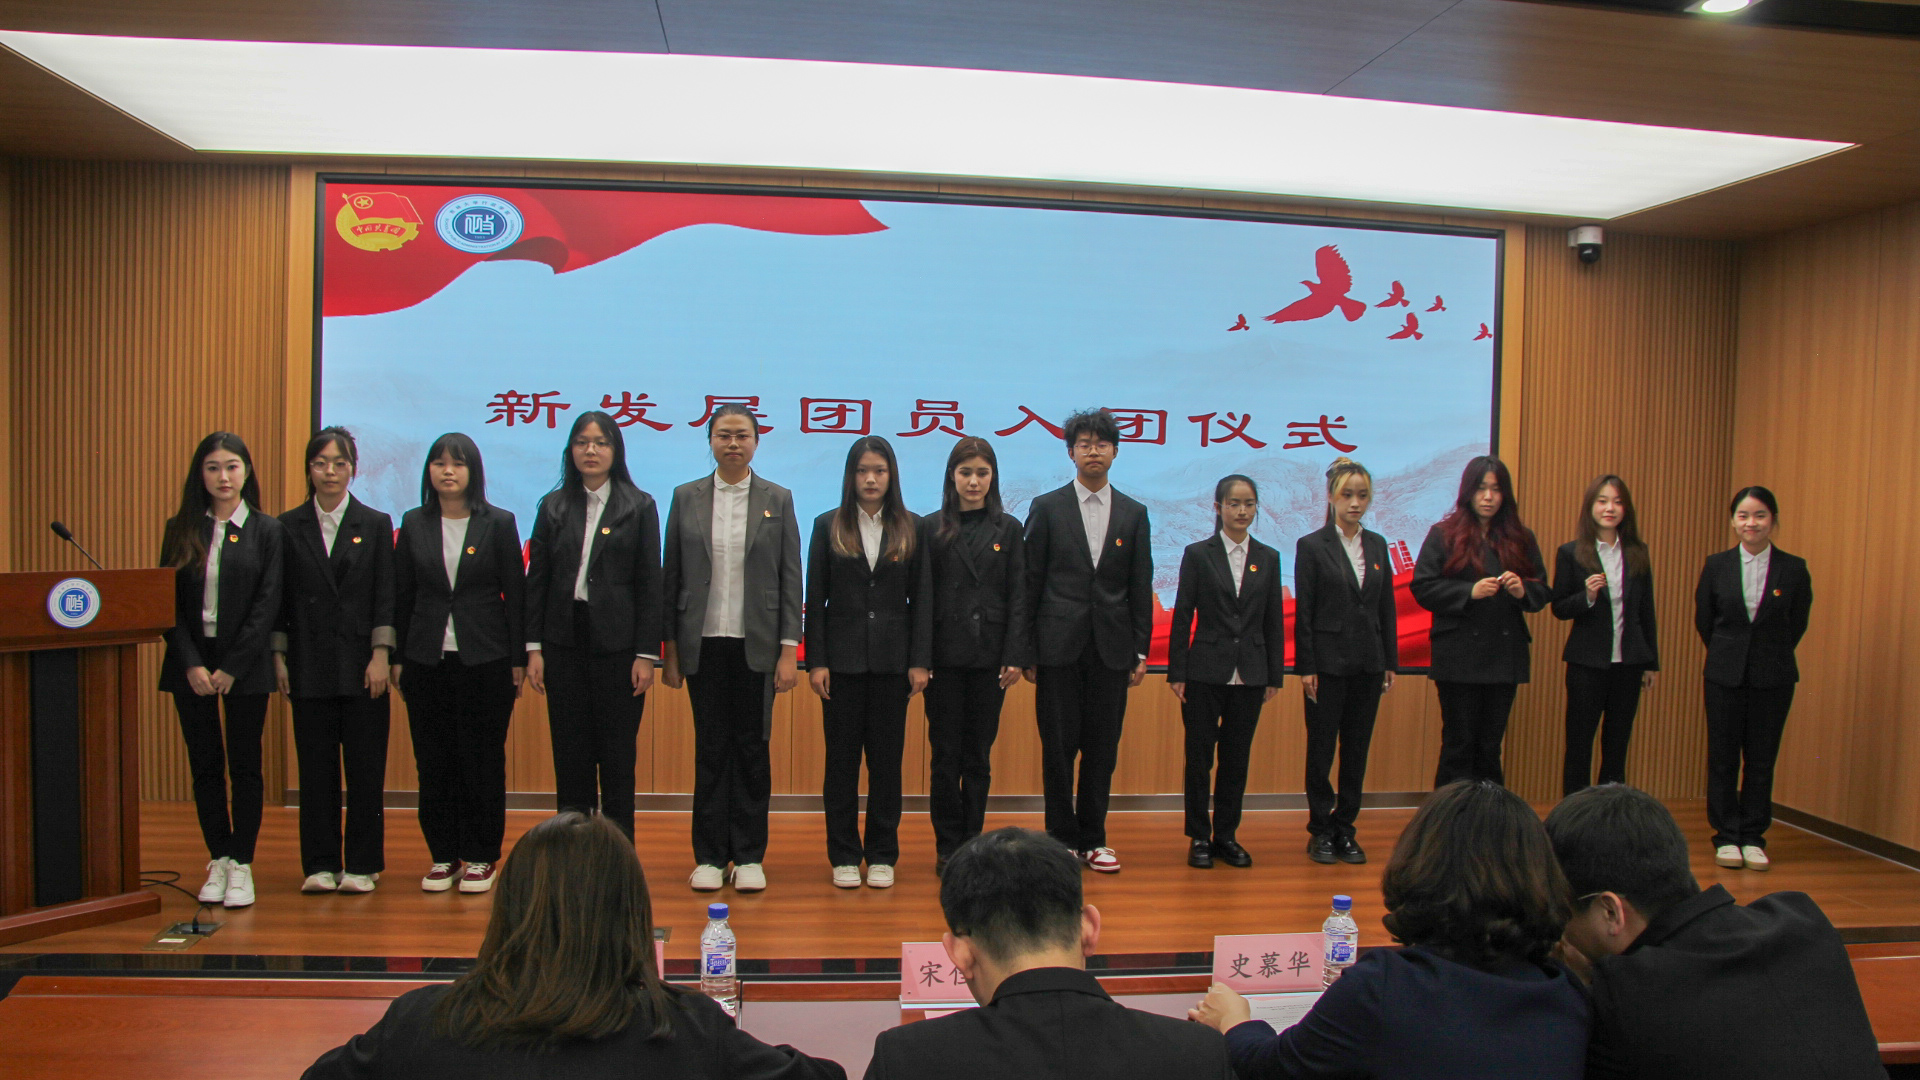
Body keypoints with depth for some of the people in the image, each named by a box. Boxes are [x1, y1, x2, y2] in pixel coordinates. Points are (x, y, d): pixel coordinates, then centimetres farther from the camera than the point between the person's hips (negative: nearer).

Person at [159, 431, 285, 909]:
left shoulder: (267, 530, 0)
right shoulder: (180, 530, 7)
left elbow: (267, 606, -5)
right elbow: (169, 603, 2)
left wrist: (231, 668, -11)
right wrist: (191, 665, -8)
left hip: (245, 665, -2)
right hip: (191, 664, 3)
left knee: (245, 766, 2)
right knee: (205, 766, 7)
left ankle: (241, 865, 9)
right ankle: (218, 860, 16)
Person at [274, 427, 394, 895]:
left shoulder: (375, 524, 4)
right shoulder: (289, 527, 6)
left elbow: (385, 595, 0)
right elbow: (280, 597, 7)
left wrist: (381, 655, -8)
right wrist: (279, 656, 1)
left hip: (361, 662, -1)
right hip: (309, 665, 1)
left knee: (365, 767, 2)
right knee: (316, 765, 5)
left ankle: (362, 864, 11)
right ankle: (321, 864, 14)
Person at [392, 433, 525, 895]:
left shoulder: (498, 523, -1)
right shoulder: (414, 524, 7)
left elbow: (515, 593, -1)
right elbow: (401, 595, 8)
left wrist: (517, 658, -4)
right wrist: (398, 657, 4)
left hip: (485, 660, -2)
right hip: (427, 660, 3)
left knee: (483, 759, 3)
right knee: (433, 760, 7)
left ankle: (481, 856, 14)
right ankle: (442, 855, 18)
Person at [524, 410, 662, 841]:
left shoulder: (639, 507, 2)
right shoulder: (554, 506, 8)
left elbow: (650, 584, -2)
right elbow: (536, 580, 7)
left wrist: (646, 654, -8)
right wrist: (533, 647, 0)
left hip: (617, 642, -2)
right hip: (564, 641, 2)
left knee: (617, 754, 3)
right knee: (570, 753, 6)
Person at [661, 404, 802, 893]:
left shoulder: (778, 500, 4)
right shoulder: (686, 498, 6)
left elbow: (790, 578, 2)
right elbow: (671, 577, 6)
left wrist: (789, 650, -5)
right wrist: (670, 649, 2)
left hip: (756, 645, -1)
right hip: (704, 644, 1)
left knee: (752, 748, 5)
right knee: (710, 749, 5)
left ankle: (749, 856, 14)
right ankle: (709, 856, 15)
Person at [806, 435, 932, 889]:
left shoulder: (910, 529, 5)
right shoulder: (829, 526, 3)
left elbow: (922, 598, 4)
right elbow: (815, 598, 2)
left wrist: (920, 661, -3)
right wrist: (816, 660, -5)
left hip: (892, 660, 1)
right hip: (842, 659, 0)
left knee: (887, 759, 5)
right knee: (842, 758, 4)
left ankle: (883, 855, 15)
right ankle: (844, 856, 14)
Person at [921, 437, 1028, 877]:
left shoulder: (1008, 529, 7)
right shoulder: (930, 528, 4)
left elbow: (1018, 596, 3)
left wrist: (1016, 655, -6)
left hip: (989, 658, 1)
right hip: (944, 655, -1)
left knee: (979, 755, 7)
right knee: (946, 754, 3)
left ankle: (973, 844, 15)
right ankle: (948, 848, 11)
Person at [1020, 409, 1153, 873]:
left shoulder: (1134, 514, 9)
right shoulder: (1047, 508, 3)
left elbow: (1141, 588, 8)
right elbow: (1031, 582, 1)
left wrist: (1140, 651, 3)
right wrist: (1027, 650, -3)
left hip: (1111, 648, 2)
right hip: (1059, 646, -2)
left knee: (1102, 747, 6)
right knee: (1059, 746, 3)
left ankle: (1093, 838, 19)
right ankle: (1062, 838, 15)